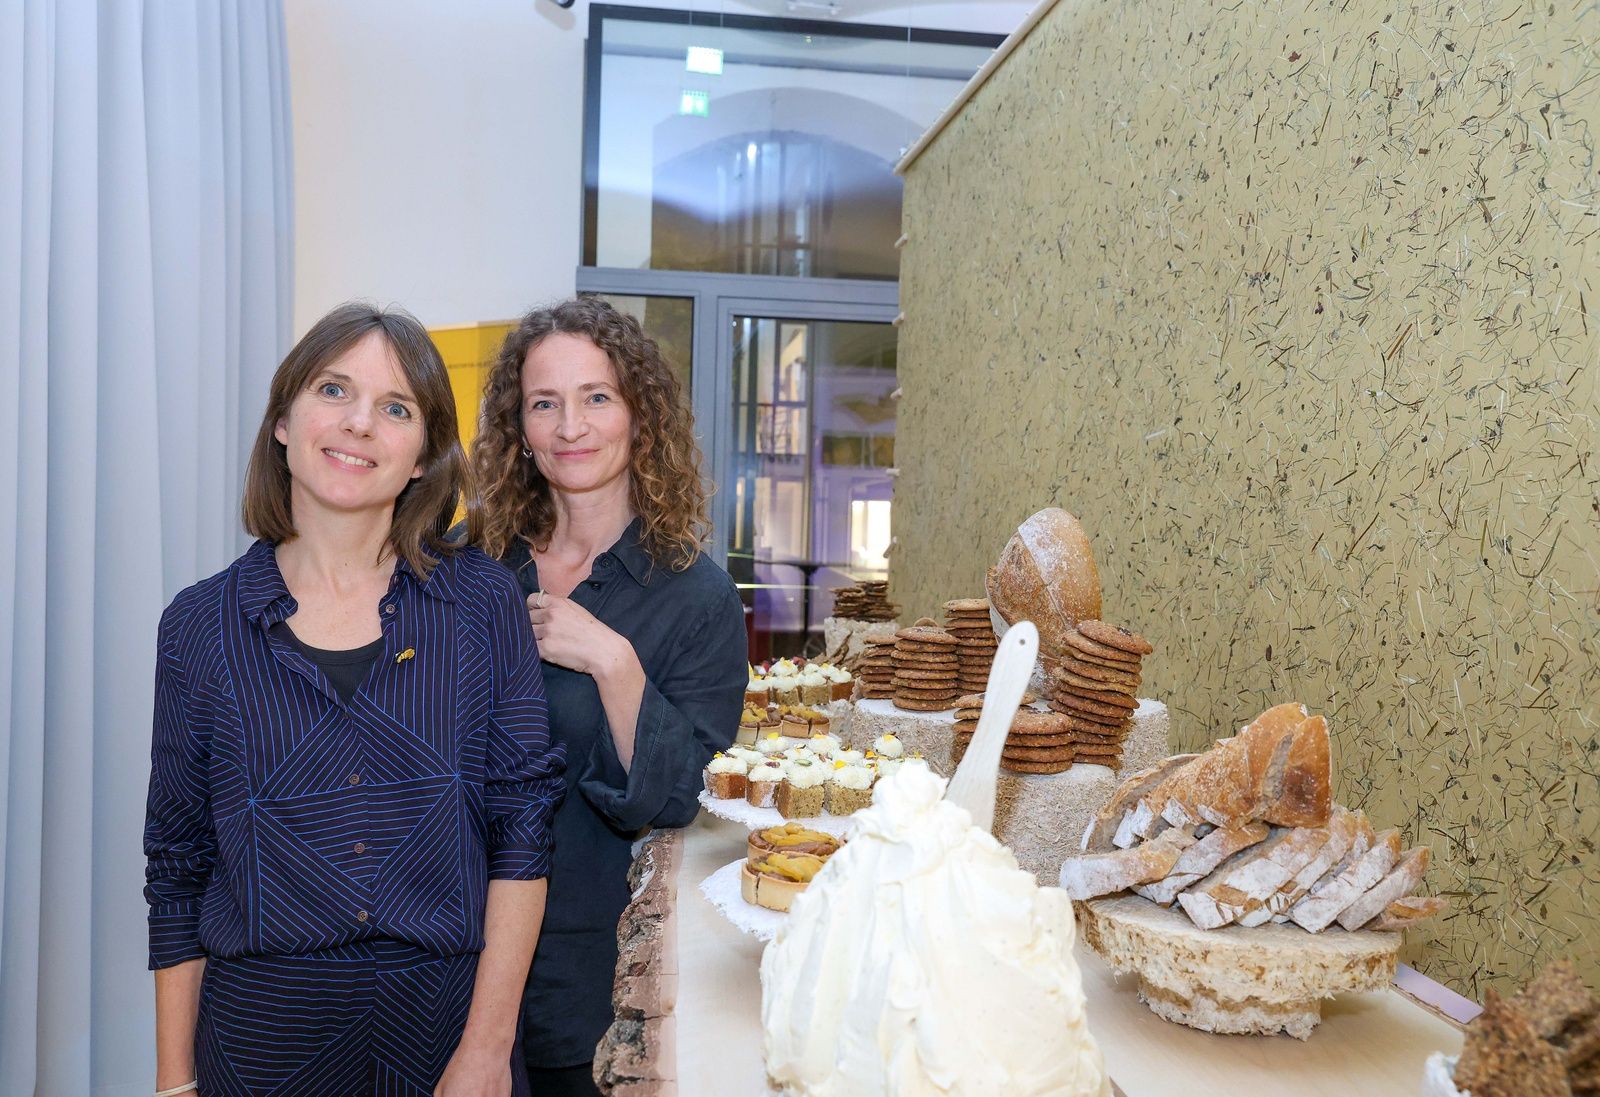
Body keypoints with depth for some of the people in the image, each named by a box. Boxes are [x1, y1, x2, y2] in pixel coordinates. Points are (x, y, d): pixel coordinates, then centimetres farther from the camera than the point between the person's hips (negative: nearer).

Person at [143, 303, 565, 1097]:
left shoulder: (482, 602, -5)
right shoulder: (201, 624, -2)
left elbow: (520, 829, -6)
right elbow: (177, 869, 3)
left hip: (446, 1021, 0)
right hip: (261, 1031, 1)